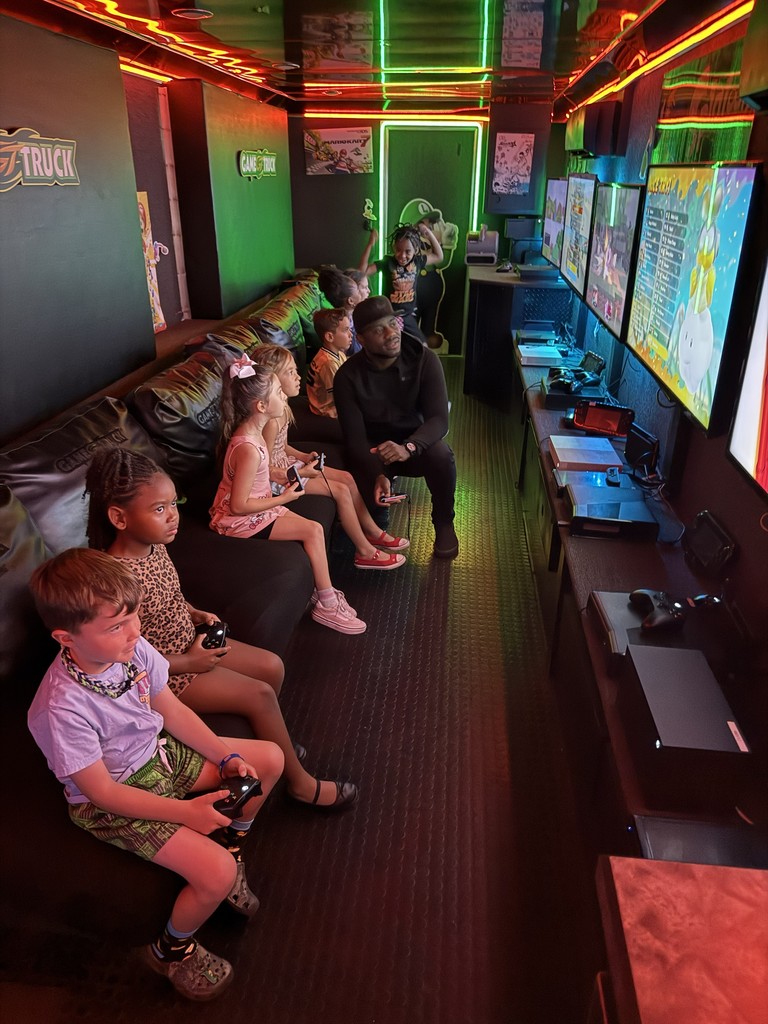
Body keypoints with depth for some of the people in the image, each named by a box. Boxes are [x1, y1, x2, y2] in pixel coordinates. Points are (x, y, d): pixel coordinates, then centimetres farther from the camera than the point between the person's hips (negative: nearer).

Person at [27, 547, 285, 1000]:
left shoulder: (132, 648, -16)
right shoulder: (62, 709, -33)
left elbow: (173, 710, -1)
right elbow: (103, 792, -23)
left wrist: (227, 758, -8)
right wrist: (187, 812, -23)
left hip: (157, 753, 7)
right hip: (112, 802, -7)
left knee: (270, 758, 4)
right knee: (216, 875, -18)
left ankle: (231, 842, 28)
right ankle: (172, 950, 14)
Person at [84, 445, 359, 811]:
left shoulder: (153, 544, -7)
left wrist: (194, 614, -2)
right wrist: (188, 663, -19)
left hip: (189, 643, 9)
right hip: (167, 673, -8)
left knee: (272, 666, 8)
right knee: (259, 695, -9)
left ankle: (268, 743, 34)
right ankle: (301, 784, 12)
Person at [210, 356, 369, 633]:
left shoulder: (250, 431, 0)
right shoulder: (248, 449, -30)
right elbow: (238, 506, -27)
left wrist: (282, 486, 1)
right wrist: (283, 498, -18)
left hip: (258, 506, 9)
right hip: (240, 520, -9)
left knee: (312, 531, 2)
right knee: (313, 530, -12)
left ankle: (324, 592, 13)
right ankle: (327, 605, 0)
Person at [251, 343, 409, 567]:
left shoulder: (283, 408, 2)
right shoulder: (270, 420, -28)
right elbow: (265, 470, -24)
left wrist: (304, 457, -1)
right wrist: (302, 473, -21)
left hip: (289, 464, 10)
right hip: (279, 477, -10)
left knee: (348, 478, 6)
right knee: (341, 491, -11)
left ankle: (373, 532, 19)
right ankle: (365, 552, 1)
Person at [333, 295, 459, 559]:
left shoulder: (424, 359, -17)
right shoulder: (348, 376, -18)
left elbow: (439, 418, -24)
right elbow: (355, 437, -20)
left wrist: (408, 447, -45)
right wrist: (378, 475, -39)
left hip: (415, 442, 0)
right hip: (372, 449, 0)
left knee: (442, 456, -33)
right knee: (369, 484, -31)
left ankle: (444, 523, -4)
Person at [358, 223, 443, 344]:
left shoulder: (417, 262, -3)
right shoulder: (387, 262, -14)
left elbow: (438, 256, 13)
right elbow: (362, 271, -23)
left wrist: (429, 234, 0)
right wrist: (370, 245, -30)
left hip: (410, 316, 5)